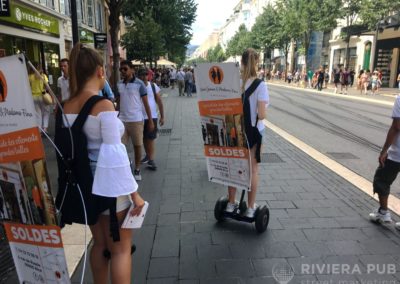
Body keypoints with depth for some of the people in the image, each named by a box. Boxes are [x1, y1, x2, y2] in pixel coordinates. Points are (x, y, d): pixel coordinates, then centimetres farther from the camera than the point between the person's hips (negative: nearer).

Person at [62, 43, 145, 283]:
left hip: (85, 184, 7)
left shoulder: (68, 106, 1)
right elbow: (114, 154, -20)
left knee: (100, 244, 22)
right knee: (121, 249, 11)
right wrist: (134, 192, -13)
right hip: (109, 185, -6)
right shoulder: (104, 105, -18)